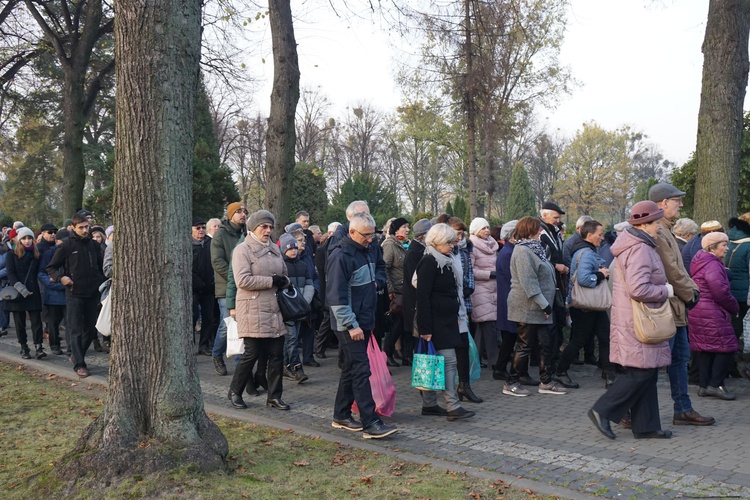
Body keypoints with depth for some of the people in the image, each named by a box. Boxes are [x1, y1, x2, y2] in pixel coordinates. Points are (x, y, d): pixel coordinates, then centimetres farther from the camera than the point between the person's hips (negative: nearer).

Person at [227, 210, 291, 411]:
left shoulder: (275, 249, 15)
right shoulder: (243, 250, -6)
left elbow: (284, 274, 24)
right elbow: (243, 280, -18)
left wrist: (283, 281, -1)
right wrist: (272, 281, -15)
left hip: (275, 310, 6)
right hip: (253, 310, -6)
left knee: (277, 354, 6)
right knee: (252, 353, -2)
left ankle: (274, 396, 16)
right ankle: (235, 392, 18)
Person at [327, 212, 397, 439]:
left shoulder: (364, 252, 13)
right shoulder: (340, 256, -17)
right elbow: (336, 297, -21)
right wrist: (351, 325, -21)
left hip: (363, 322, 9)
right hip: (349, 325, -9)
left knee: (351, 369, 14)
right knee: (361, 371, -9)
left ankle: (341, 416, 25)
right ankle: (371, 423, -6)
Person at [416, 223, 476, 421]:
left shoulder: (445, 261, 16)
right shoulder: (429, 262, -13)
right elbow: (422, 297, -17)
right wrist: (425, 328, -20)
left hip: (446, 319, 9)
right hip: (436, 321, -9)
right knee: (449, 360, -10)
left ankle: (429, 404, 18)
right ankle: (452, 407, -8)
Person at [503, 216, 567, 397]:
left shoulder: (533, 249, 16)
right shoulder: (523, 251, -16)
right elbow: (528, 282, -22)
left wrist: (546, 304, 17)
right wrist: (544, 304, -21)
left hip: (538, 307, 10)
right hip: (528, 308, -10)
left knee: (546, 344, 11)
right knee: (525, 345, -2)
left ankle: (546, 382, 20)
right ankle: (511, 383, 8)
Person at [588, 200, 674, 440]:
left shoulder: (631, 245, 15)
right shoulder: (640, 250, -18)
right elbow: (639, 289, -28)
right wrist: (665, 291, -13)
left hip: (635, 320, 11)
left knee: (647, 373, 13)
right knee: (641, 372, -6)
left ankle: (646, 426, 18)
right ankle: (603, 411, -1)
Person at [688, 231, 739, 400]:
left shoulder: (700, 263, 16)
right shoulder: (713, 265, -16)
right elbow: (721, 292, -21)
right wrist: (734, 307, -5)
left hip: (698, 313, 10)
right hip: (712, 315, -10)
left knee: (706, 350, 13)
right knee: (726, 347, -2)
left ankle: (704, 385, 17)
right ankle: (715, 385, -1)